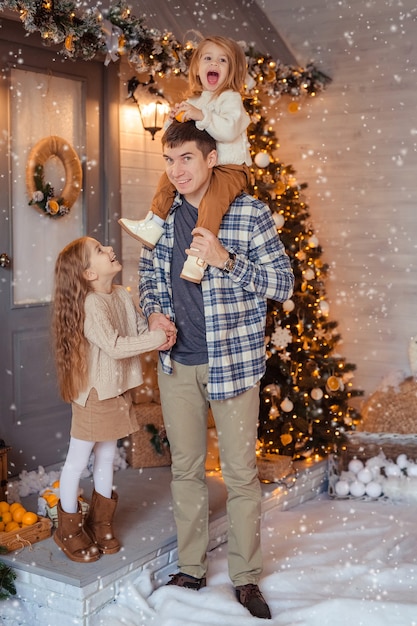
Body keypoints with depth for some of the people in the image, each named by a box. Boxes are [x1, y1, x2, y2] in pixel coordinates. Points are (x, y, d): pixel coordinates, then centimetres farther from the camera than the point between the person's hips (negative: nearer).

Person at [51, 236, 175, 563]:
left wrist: (160, 328, -17)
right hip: (93, 393, -8)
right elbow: (115, 347, -28)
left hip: (119, 390, 8)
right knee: (78, 462, 8)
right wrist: (158, 338, -23)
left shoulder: (123, 295, 3)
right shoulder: (90, 305, -22)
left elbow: (142, 330, 5)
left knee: (106, 457, 20)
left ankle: (100, 523, 37)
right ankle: (69, 530, 25)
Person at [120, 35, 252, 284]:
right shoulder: (194, 102, 15)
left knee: (213, 197, -32)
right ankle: (154, 225, 15)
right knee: (168, 178, 9)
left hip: (231, 168, -8)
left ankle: (199, 255, -34)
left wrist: (201, 116, -32)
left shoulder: (230, 98, -8)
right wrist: (175, 119, 0)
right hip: (202, 166, 8)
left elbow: (229, 130, -26)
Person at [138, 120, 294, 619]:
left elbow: (284, 282, -8)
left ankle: (246, 578, 21)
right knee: (185, 468, 14)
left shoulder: (250, 213, -8)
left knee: (241, 474, 4)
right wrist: (153, 311, 0)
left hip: (232, 362, -4)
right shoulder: (163, 217, 6)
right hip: (176, 364, 4)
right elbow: (148, 271, 20)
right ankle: (191, 569, 30)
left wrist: (225, 260, -21)